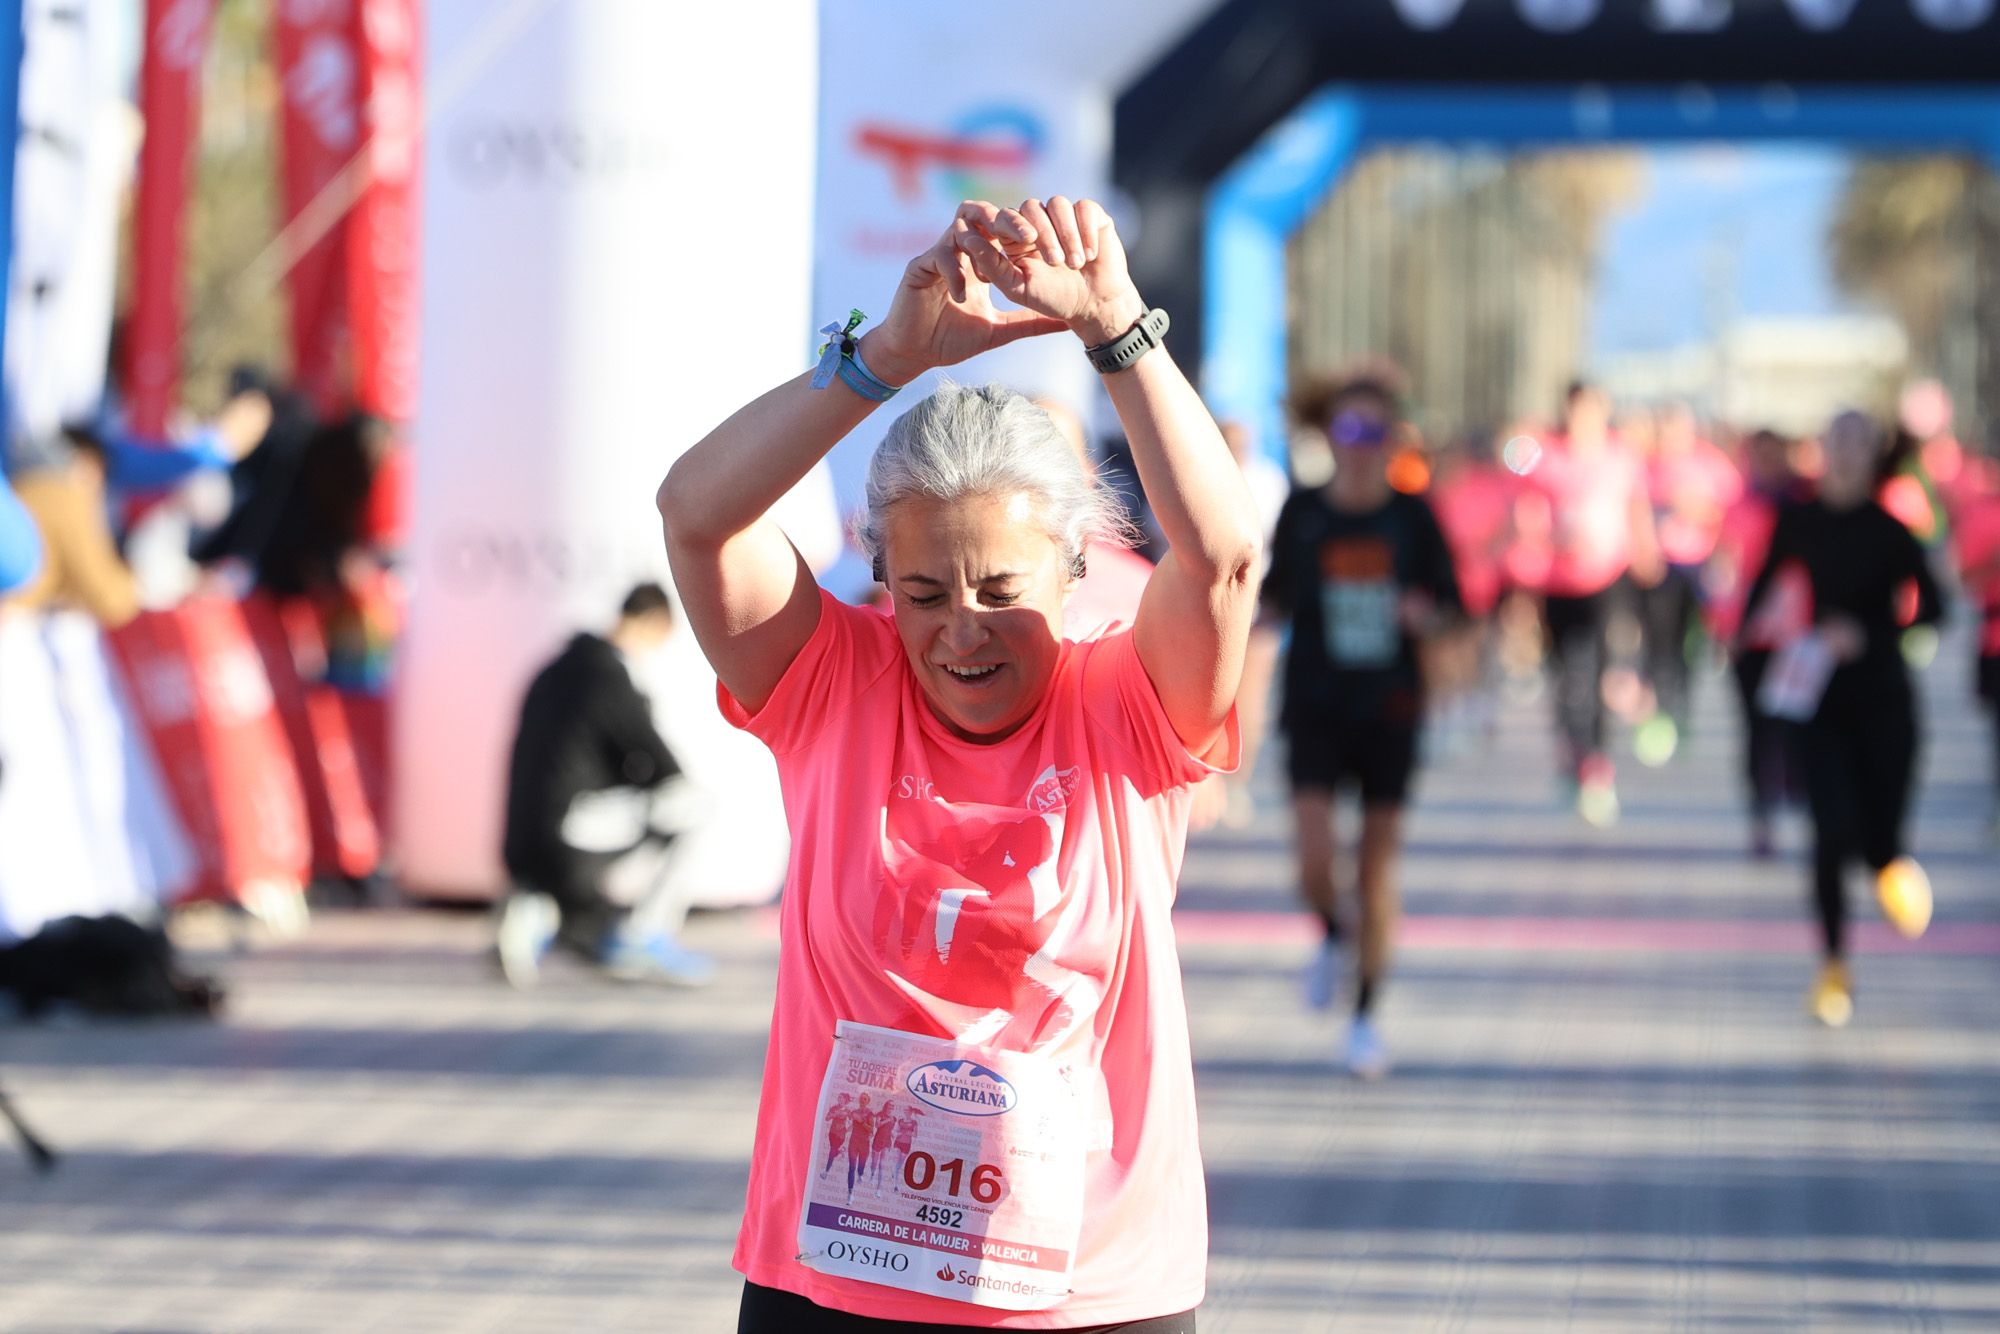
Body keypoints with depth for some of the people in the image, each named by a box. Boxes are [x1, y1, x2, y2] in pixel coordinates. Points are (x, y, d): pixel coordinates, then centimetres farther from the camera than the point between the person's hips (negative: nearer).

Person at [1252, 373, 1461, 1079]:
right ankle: (1331, 939, 21)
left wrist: (1425, 616, -17)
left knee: (1377, 869, 2)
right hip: (1315, 709, 0)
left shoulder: (1413, 516, -1)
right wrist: (1252, 624, -11)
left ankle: (1366, 1016, 17)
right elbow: (1278, 598, 10)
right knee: (1314, 857, -14)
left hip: (1389, 711, 0)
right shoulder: (1302, 512, -1)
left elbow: (1450, 603, 5)